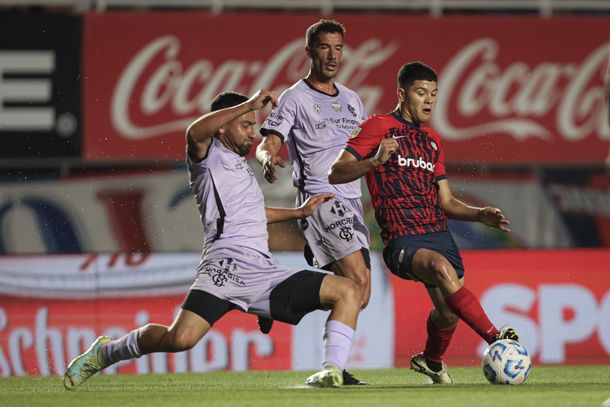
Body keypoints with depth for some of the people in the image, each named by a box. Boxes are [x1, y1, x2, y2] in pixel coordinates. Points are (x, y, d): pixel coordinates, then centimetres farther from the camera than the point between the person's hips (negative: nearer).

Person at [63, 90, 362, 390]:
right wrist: (249, 105, -22)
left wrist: (299, 212, 47)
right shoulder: (210, 156, 6)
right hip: (226, 269, -8)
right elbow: (195, 133, -21)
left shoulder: (241, 166, 31)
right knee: (180, 339, -26)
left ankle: (332, 370, -14)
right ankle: (106, 352, -1)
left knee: (347, 292, -3)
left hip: (265, 274, 8)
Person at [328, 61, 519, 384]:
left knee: (449, 311, 3)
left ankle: (431, 360, 36)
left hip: (439, 233, 7)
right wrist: (375, 161, -25)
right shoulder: (377, 127, 0)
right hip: (401, 239, -7)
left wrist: (480, 215, 6)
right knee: (442, 268, -35)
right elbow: (335, 174, -9)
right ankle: (496, 339, -39)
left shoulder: (432, 141, 21)